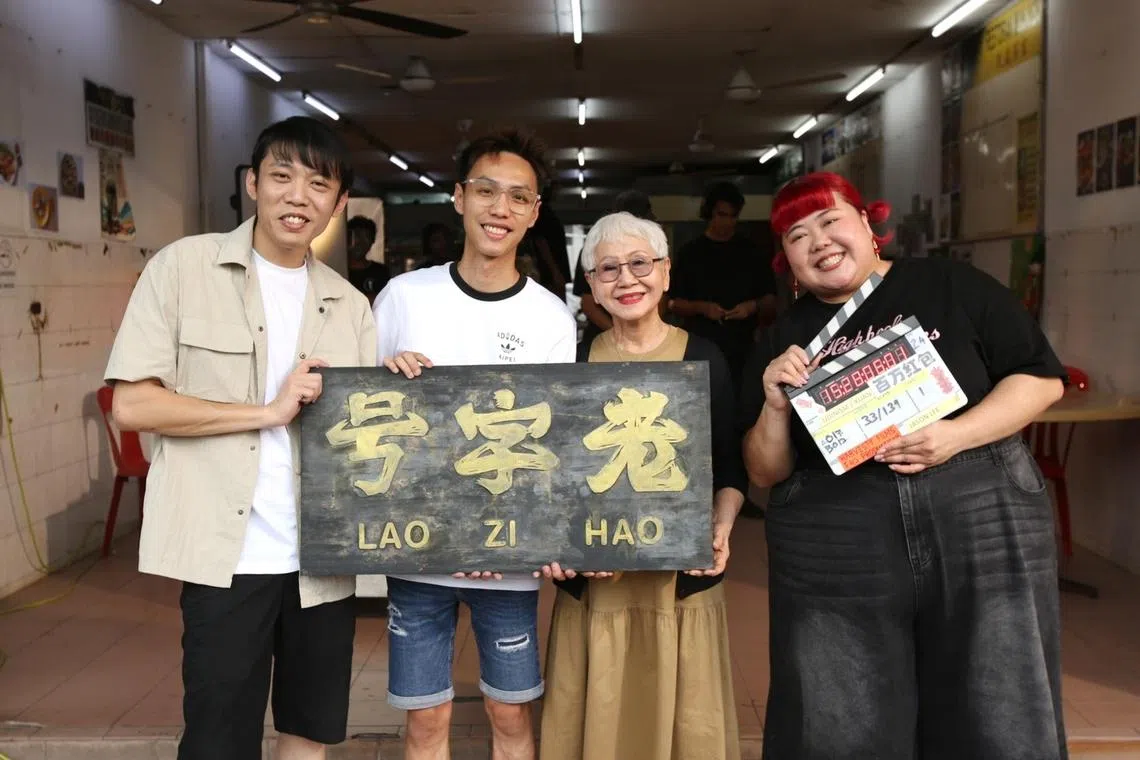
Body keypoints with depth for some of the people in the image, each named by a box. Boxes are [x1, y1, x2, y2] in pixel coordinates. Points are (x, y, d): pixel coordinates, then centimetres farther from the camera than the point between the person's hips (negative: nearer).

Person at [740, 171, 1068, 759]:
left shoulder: (951, 286, 2)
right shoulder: (783, 341, 8)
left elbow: (1042, 378, 1)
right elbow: (765, 473, 7)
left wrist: (956, 435, -14)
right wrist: (775, 407, -12)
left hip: (986, 532, -1)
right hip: (835, 565, 2)